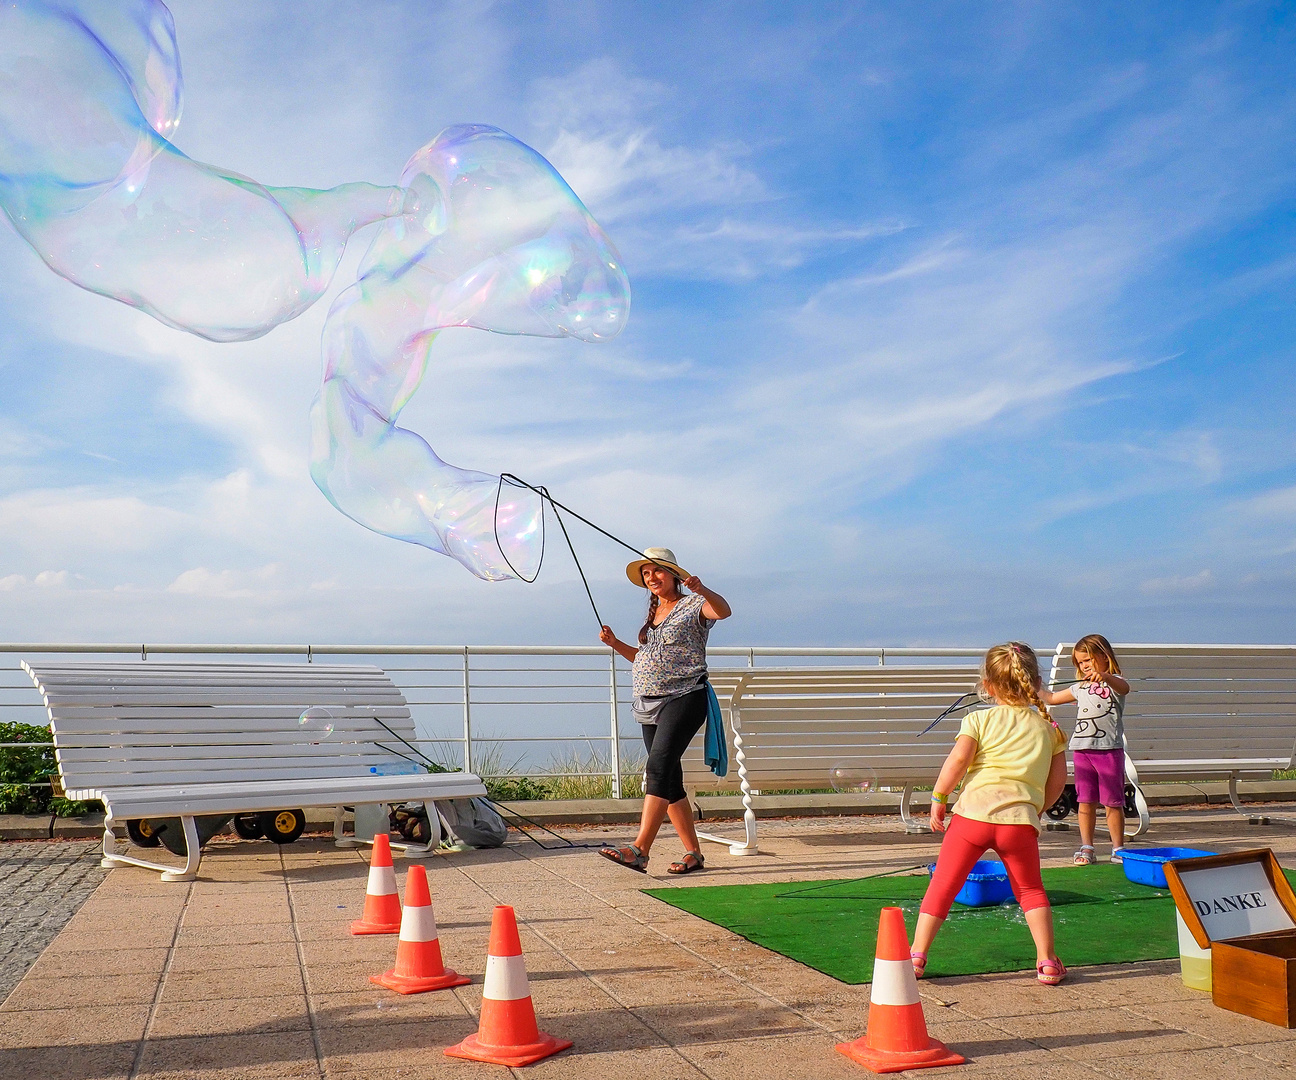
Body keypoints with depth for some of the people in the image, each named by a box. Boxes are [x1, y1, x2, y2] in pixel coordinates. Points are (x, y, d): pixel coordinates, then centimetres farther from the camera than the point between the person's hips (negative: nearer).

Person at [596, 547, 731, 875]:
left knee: (659, 766, -21)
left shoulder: (693, 605, -1)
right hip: (650, 706, 8)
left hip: (684, 698, -8)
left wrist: (701, 589, -40)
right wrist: (615, 643, 14)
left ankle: (639, 851, -30)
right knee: (670, 781, 7)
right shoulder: (652, 614, 20)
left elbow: (723, 611, -22)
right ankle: (693, 853, 14)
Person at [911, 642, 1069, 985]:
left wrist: (938, 798, 1)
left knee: (942, 886, 7)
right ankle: (1047, 962, 16)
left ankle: (917, 955, 6)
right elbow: (1057, 782, 15)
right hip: (1020, 818, 2)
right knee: (1031, 890, 21)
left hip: (973, 812, -2)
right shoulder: (1048, 726, 15)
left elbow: (958, 759, -7)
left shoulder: (979, 719, 7)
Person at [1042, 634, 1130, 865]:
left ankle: (1118, 848, 11)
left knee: (1113, 802, 1)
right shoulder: (1080, 688, 18)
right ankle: (1086, 848, 10)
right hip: (1082, 749, 5)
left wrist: (1105, 677, -46)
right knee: (1085, 802, 5)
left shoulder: (1114, 682, -1)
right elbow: (1051, 698, 30)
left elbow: (1124, 688, -27)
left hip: (1109, 749, -5)